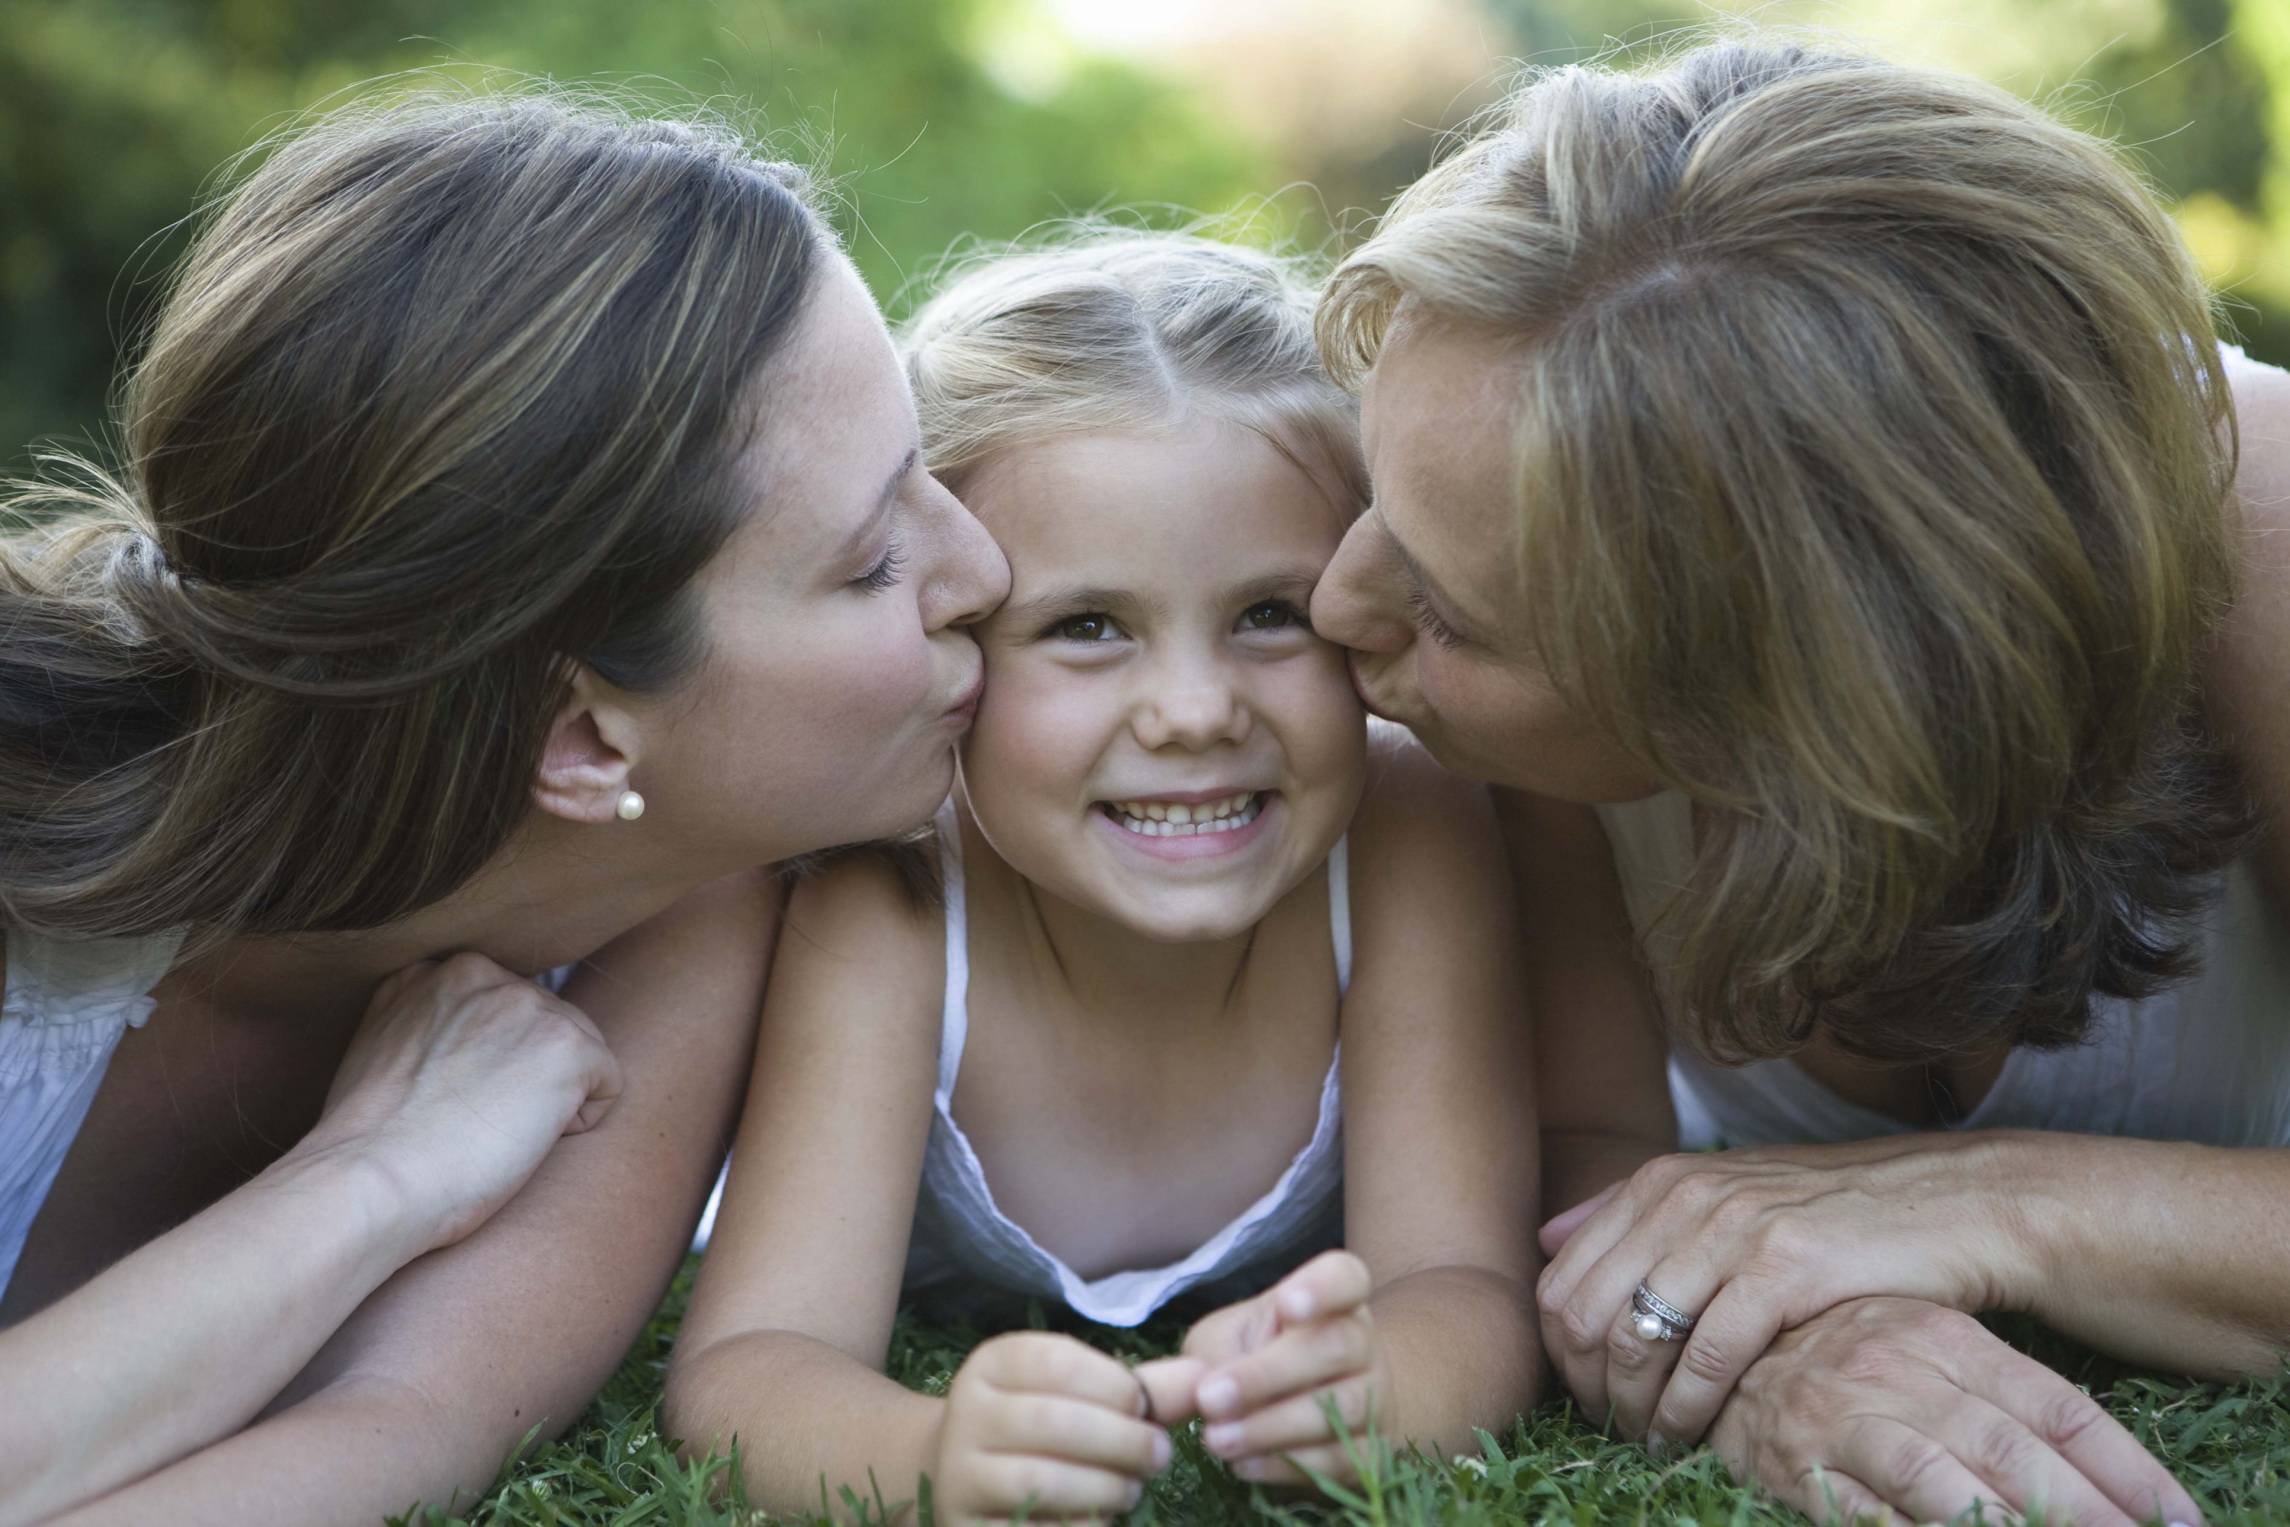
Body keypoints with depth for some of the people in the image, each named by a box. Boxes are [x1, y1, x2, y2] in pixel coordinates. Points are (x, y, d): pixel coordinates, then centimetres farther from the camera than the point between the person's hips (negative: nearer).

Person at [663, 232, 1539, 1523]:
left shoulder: (1411, 839, -29)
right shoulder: (881, 903, -33)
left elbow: (1470, 1298, -32)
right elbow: (748, 1367, -40)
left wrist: (1359, 1386, -57)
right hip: (951, 1354, 0)